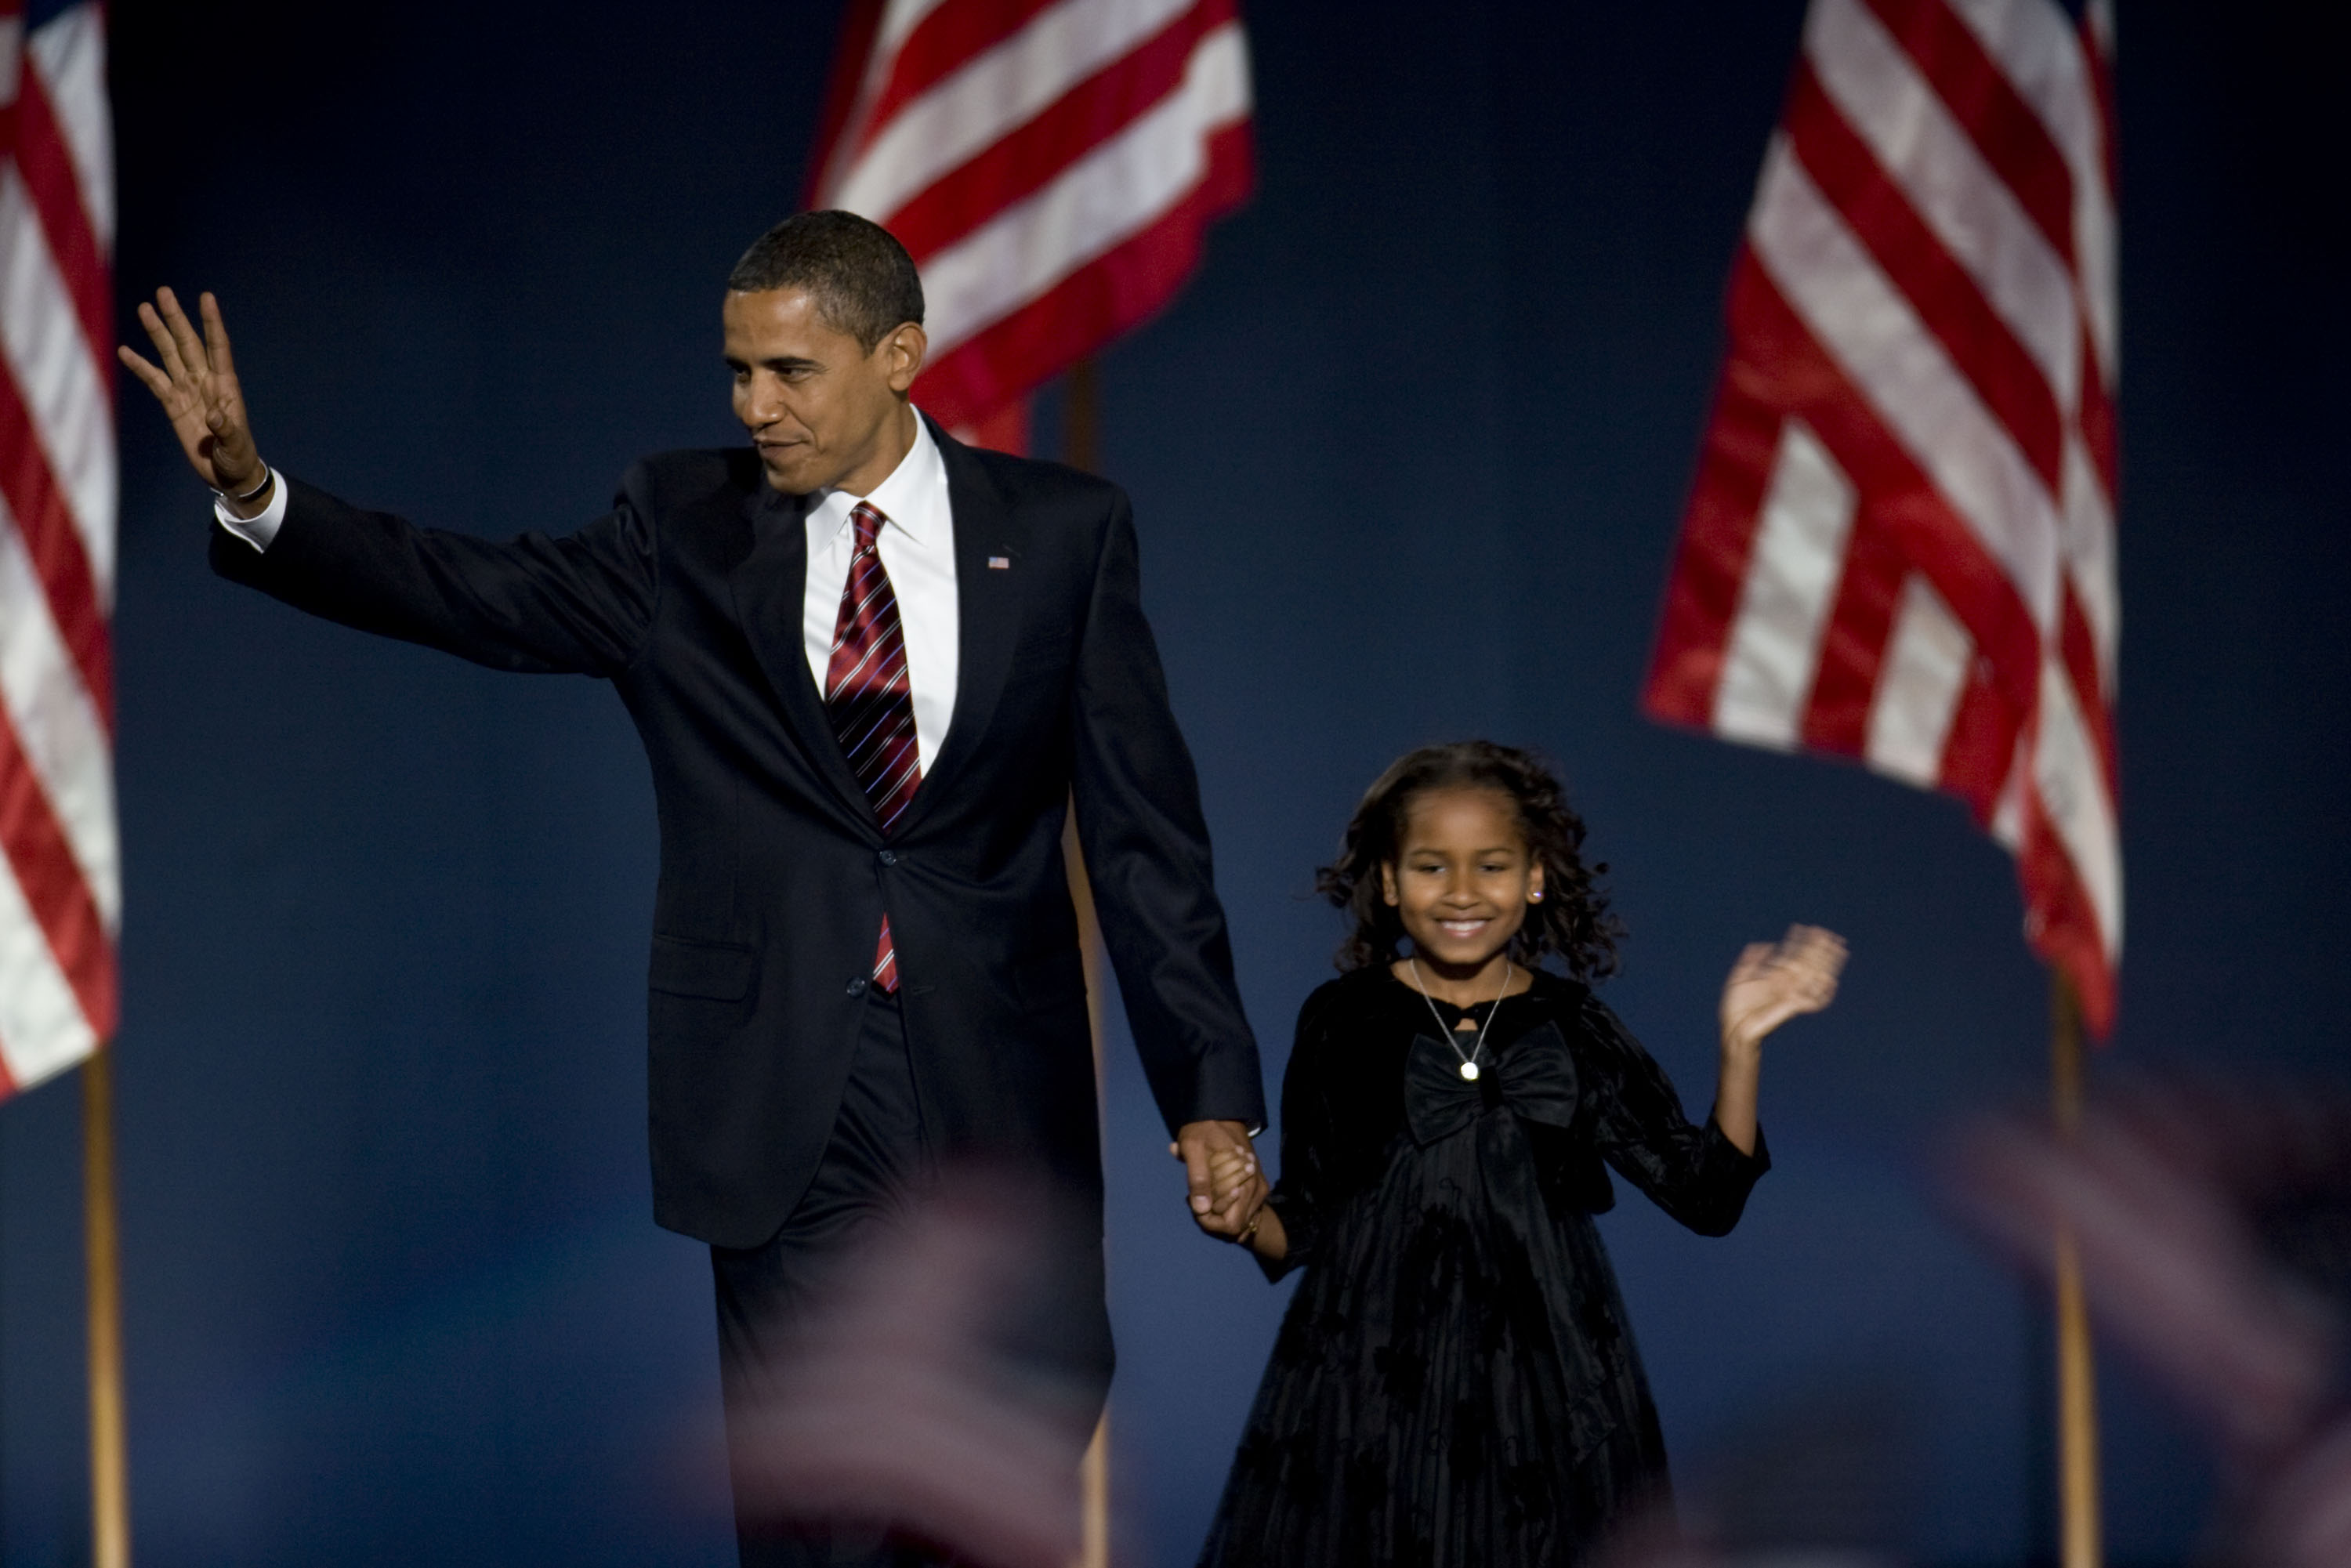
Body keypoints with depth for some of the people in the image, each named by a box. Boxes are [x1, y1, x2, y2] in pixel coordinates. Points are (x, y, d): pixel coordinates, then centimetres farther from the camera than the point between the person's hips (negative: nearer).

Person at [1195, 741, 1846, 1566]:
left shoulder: (1573, 1030, 6)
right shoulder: (1342, 1023, 3)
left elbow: (1704, 1194, 4)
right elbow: (1302, 1226, 6)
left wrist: (1740, 1046, -6)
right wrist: (1246, 1219, -16)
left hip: (1543, 1377, 1)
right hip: (1373, 1374, -1)